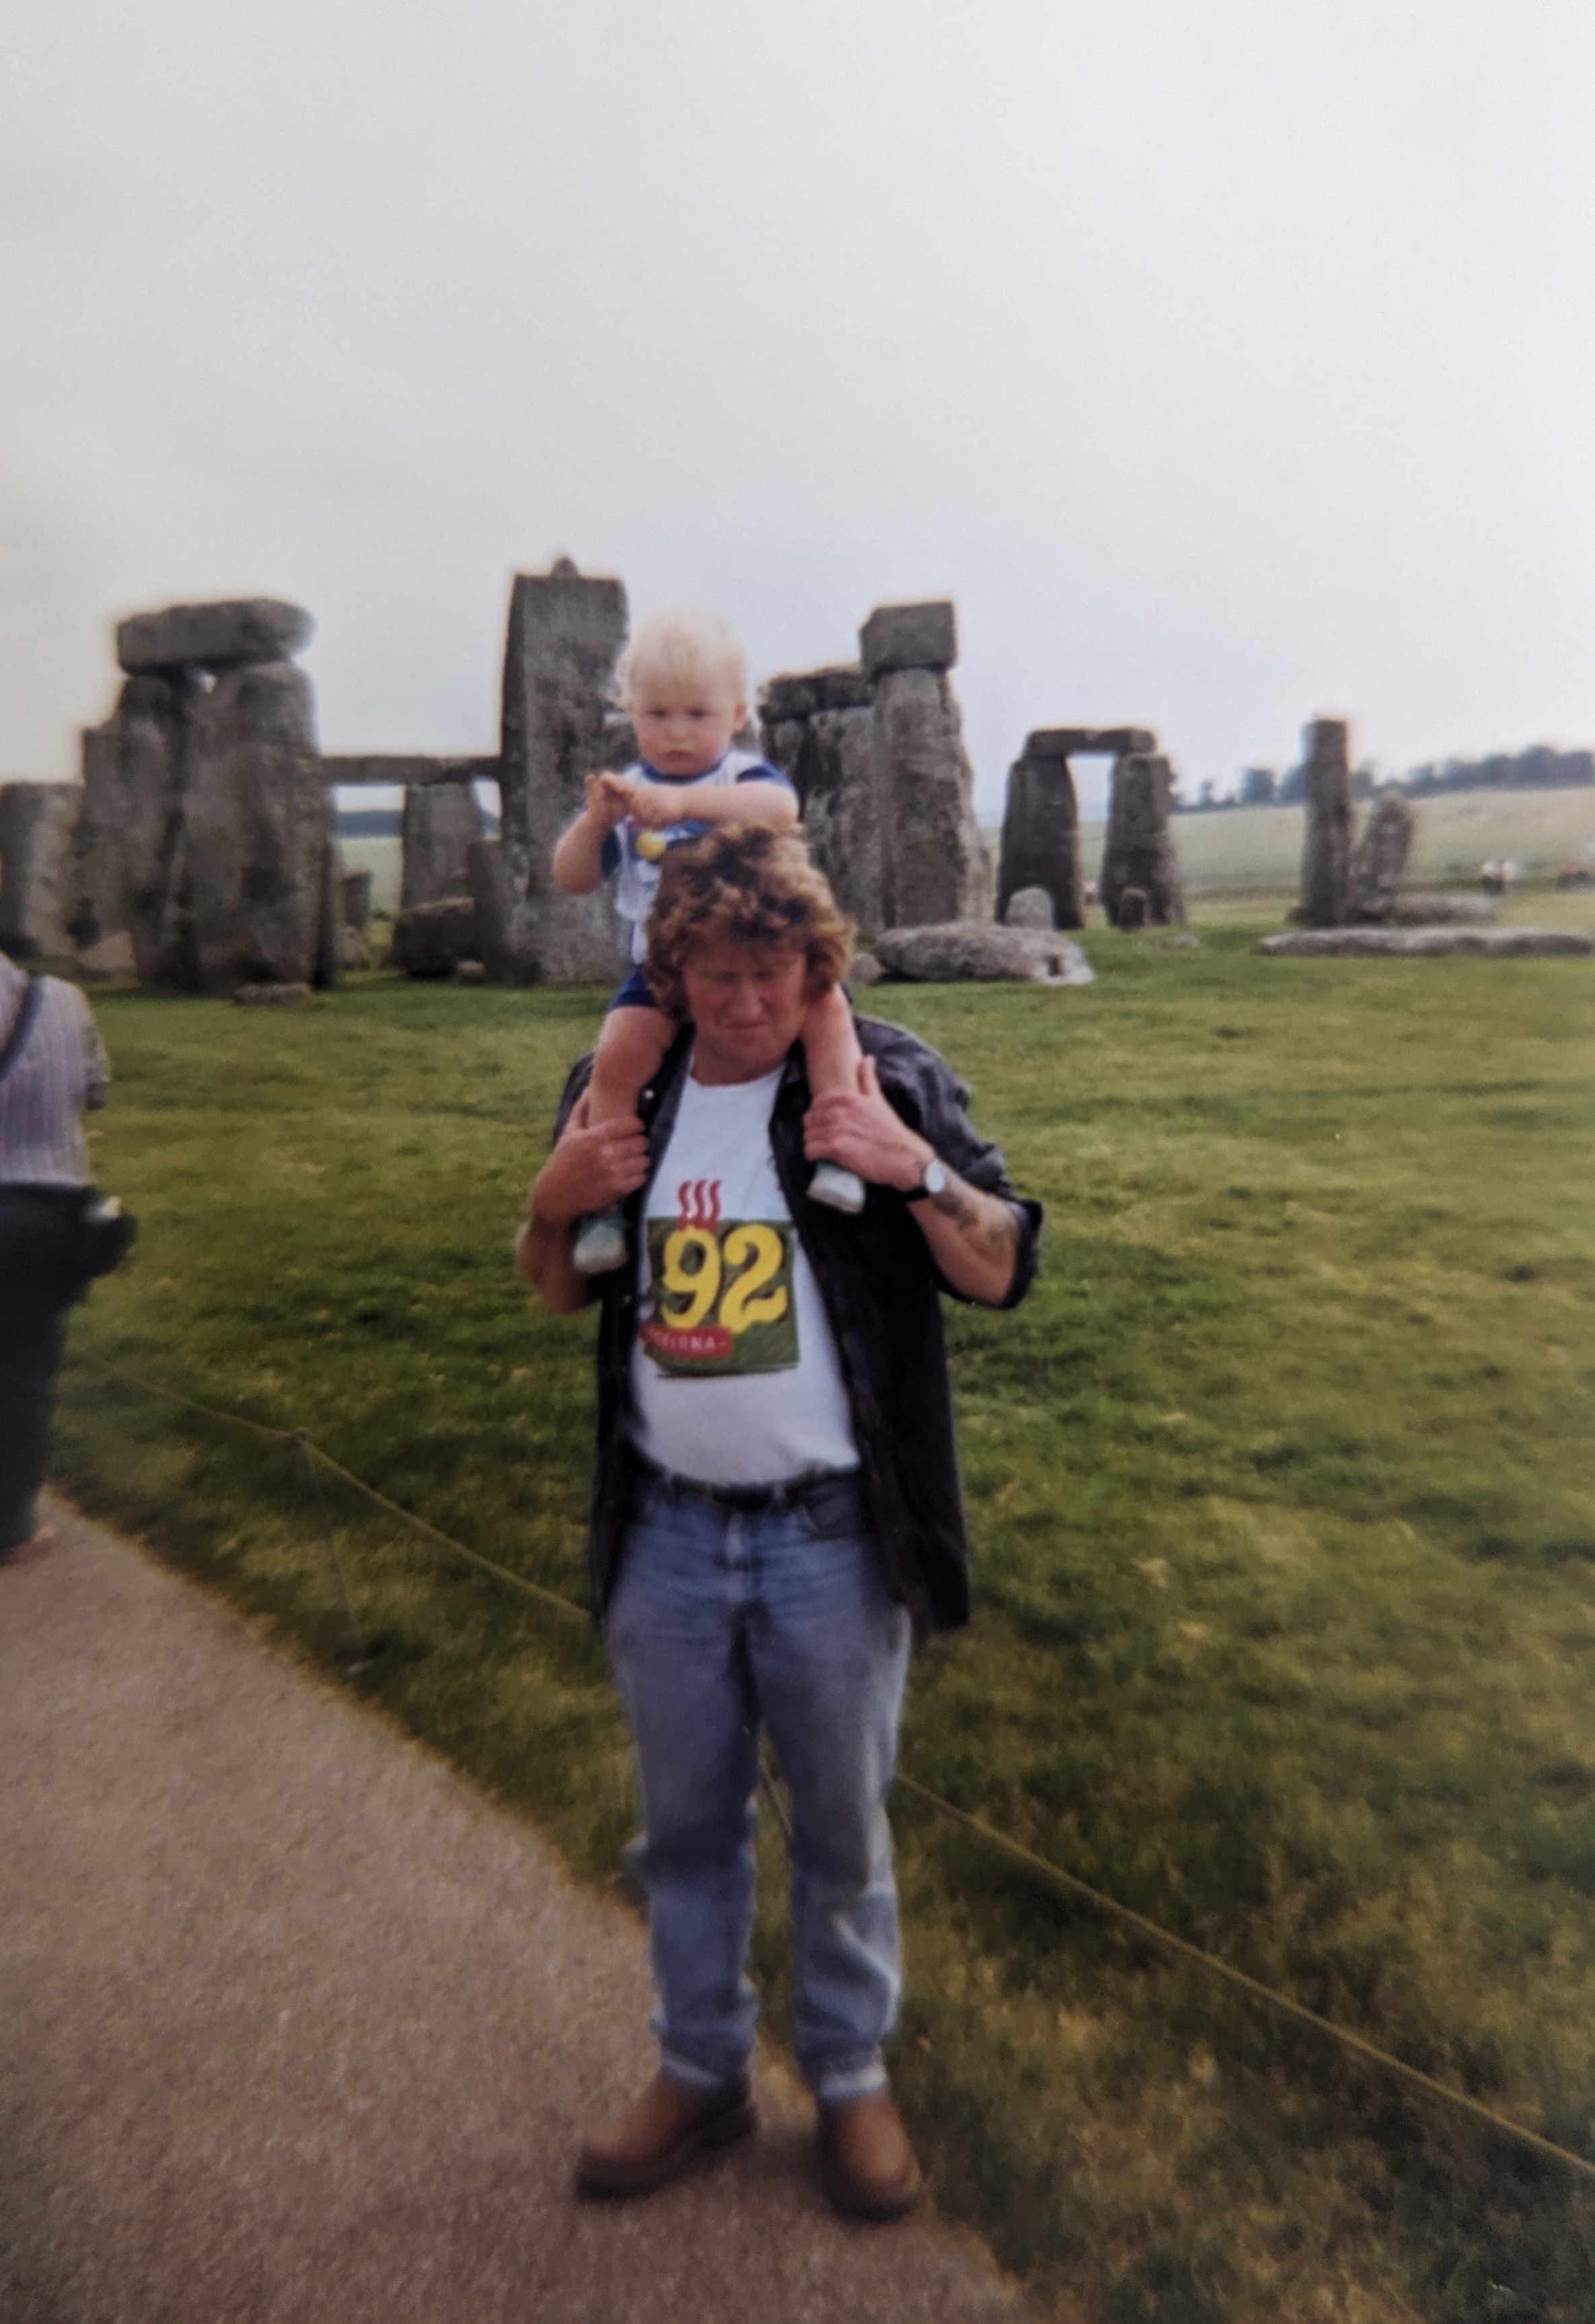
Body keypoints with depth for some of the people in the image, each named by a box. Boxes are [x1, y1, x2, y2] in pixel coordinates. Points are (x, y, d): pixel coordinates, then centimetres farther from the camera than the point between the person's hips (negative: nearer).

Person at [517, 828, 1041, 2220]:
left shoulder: (887, 1077, -9)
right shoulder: (621, 1088, 1)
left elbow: (1005, 1273, -9)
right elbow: (561, 1295, 12)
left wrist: (915, 1167, -25)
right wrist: (555, 1200, -9)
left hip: (832, 1539, -3)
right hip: (666, 1533, 3)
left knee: (842, 1828, 17)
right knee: (686, 1824, 21)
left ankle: (853, 2076, 43)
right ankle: (702, 2071, 46)